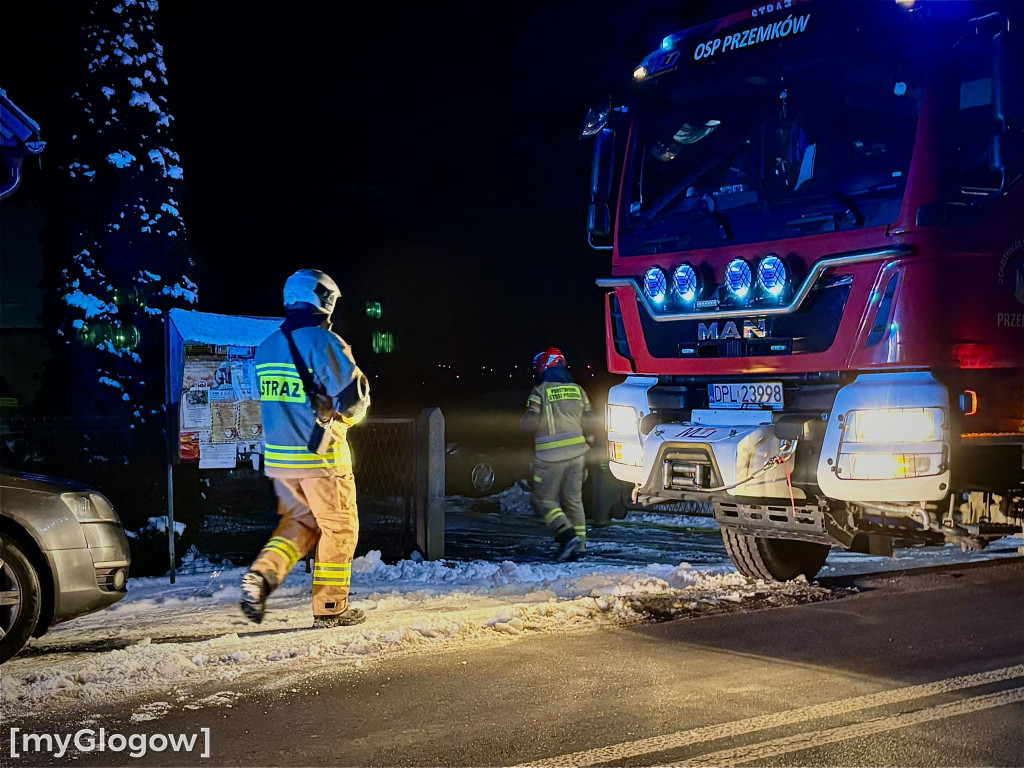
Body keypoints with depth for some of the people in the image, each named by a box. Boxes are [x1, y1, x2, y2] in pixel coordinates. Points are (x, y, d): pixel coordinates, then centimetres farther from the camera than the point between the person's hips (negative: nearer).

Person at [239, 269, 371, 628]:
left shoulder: (266, 347, 8)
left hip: (278, 456, 7)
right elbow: (353, 397, -16)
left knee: (298, 522, 21)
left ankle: (261, 575, 0)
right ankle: (329, 608, 11)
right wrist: (347, 416, 4)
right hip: (320, 454, -7)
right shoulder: (324, 342, -15)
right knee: (339, 528, 7)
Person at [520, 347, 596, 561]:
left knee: (543, 499, 3)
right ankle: (579, 544, 12)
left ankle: (567, 534, -15)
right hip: (577, 452, 6)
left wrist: (522, 421, 7)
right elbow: (589, 420, 9)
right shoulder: (577, 389, 9)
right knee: (573, 499, 13)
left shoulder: (541, 390, -7)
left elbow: (531, 422, -13)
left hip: (552, 455, -6)